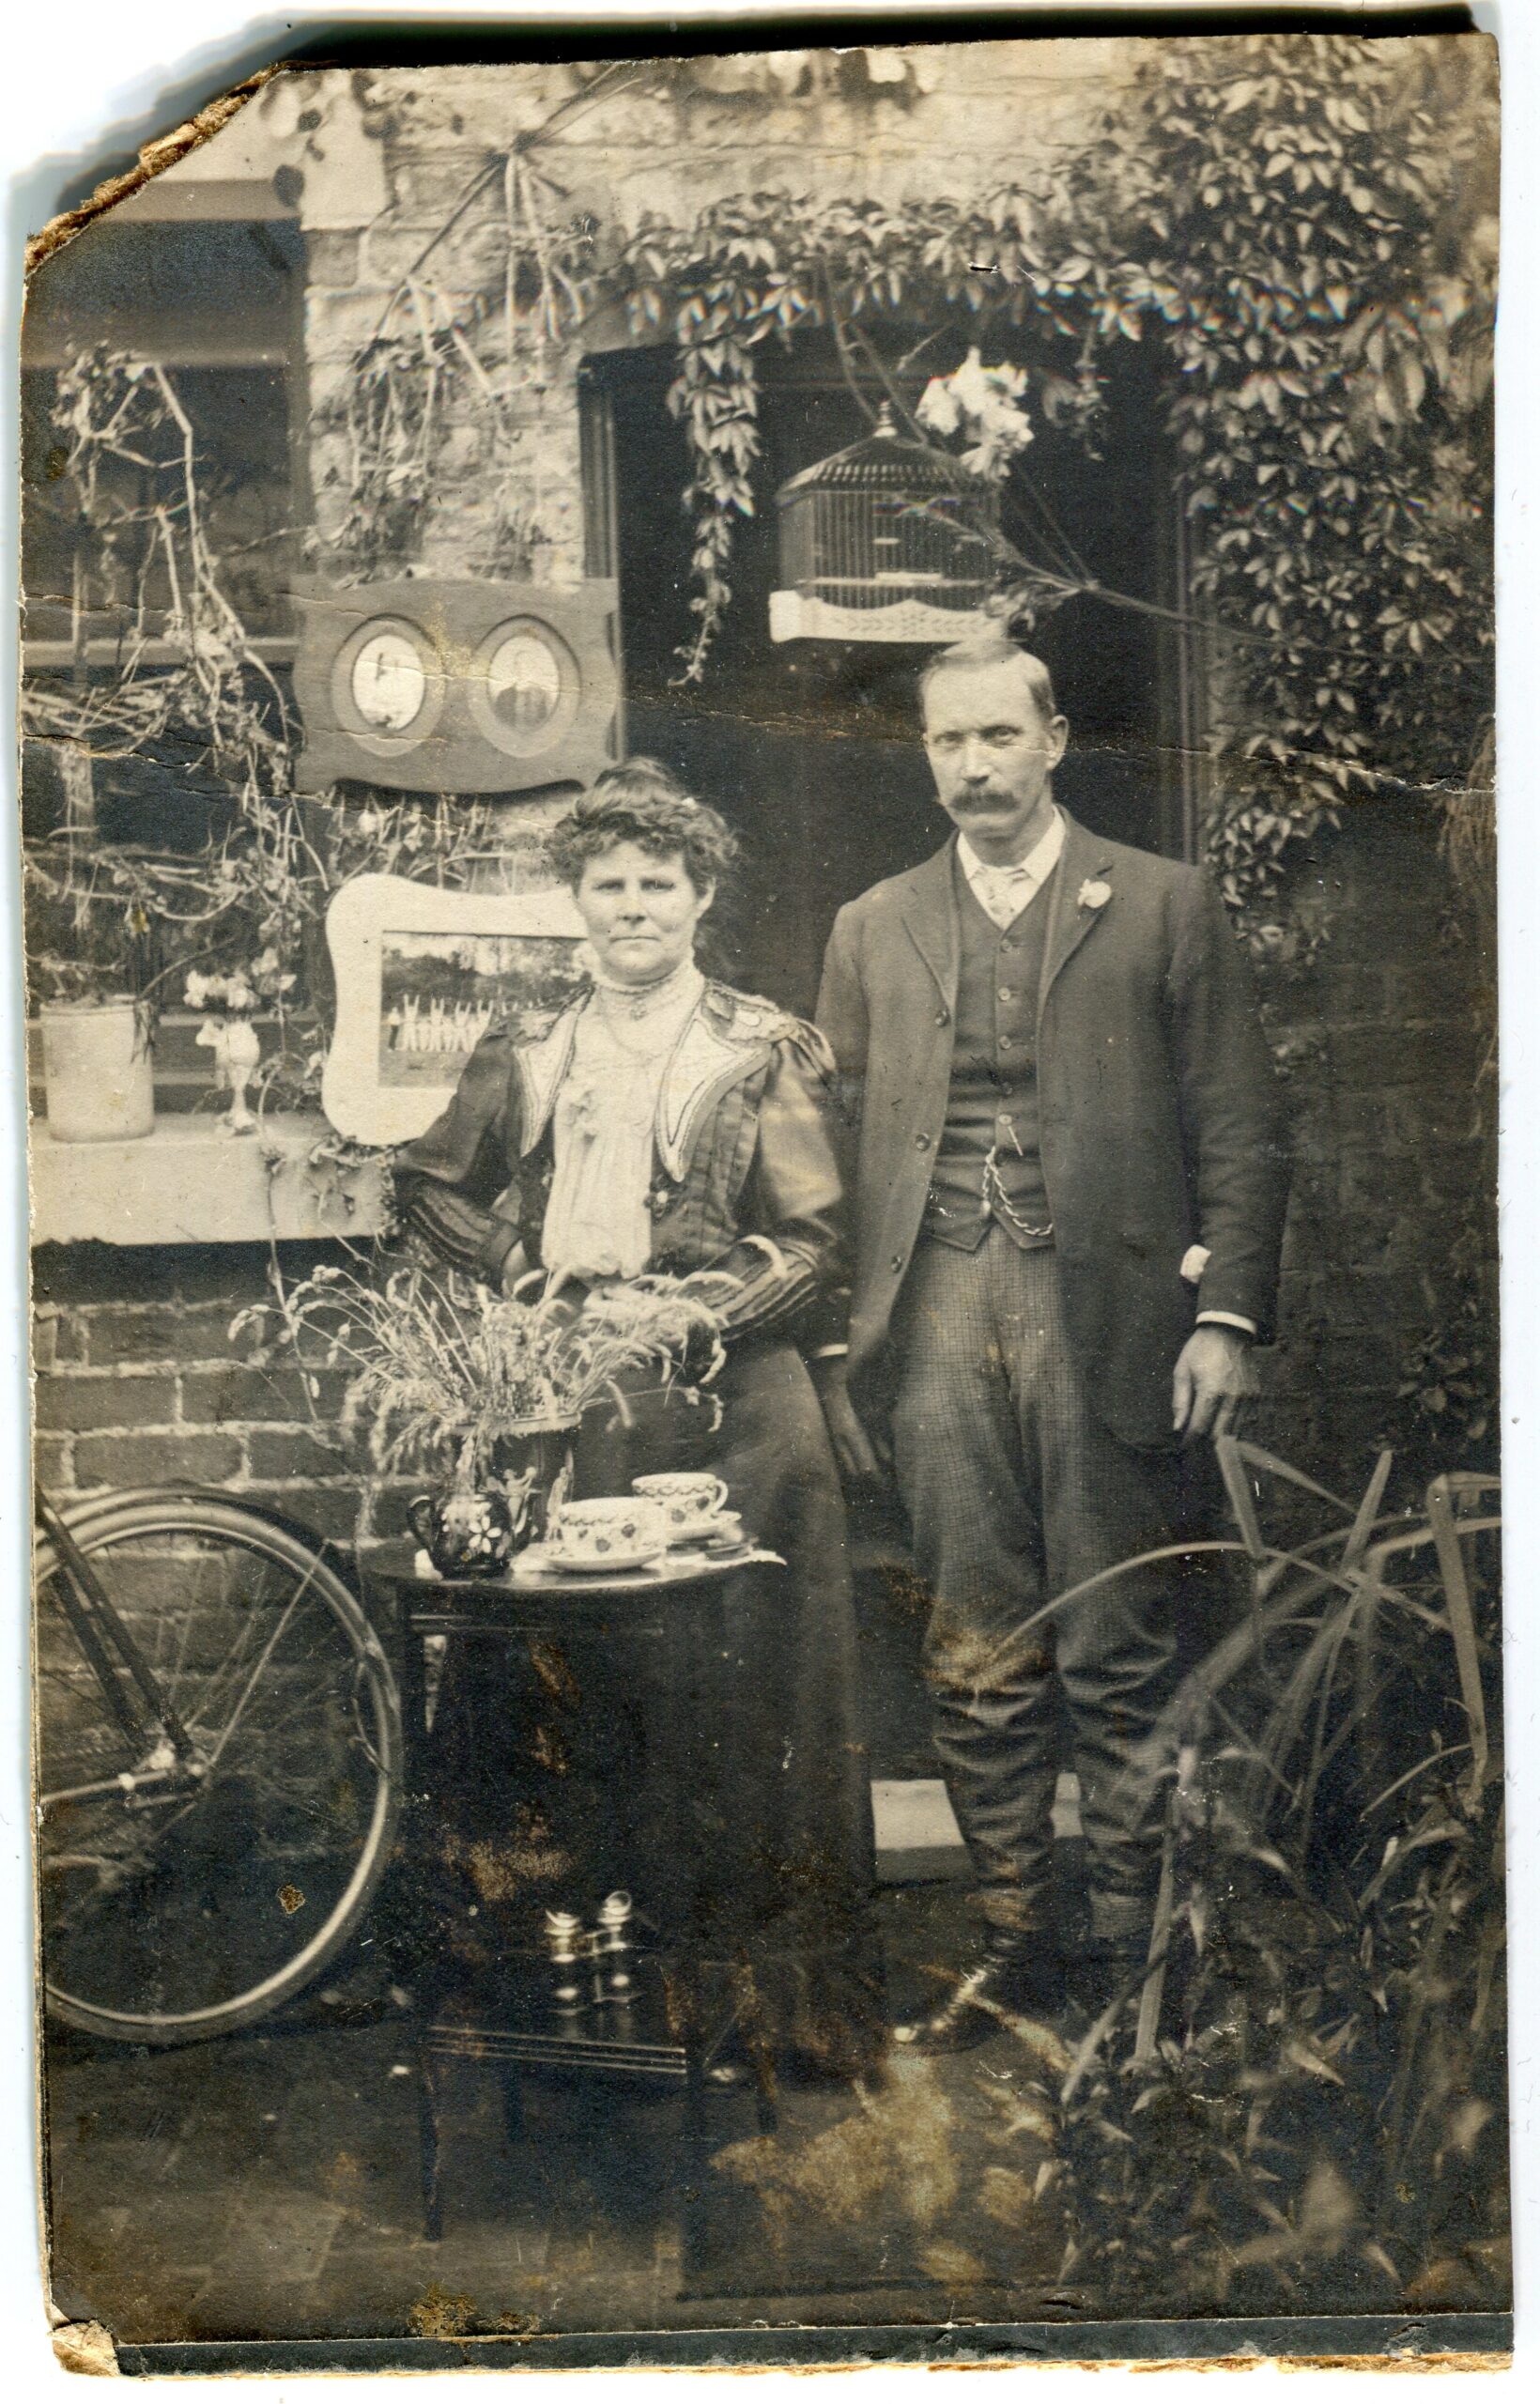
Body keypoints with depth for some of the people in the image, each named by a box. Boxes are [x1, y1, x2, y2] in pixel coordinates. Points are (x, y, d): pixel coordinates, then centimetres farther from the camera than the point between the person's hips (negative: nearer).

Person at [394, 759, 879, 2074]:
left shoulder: (769, 1051, 6)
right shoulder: (525, 1059, 16)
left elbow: (816, 1241, 0)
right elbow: (430, 1184, 27)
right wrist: (521, 1273, 10)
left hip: (732, 1391, -3)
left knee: (773, 1669, -4)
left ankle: (806, 1951, 8)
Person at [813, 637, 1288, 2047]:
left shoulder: (1165, 907, 6)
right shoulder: (874, 931, 15)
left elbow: (1240, 1129, 3)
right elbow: (837, 1153, 13)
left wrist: (1227, 1313, -7)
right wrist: (840, 1347, 6)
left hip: (1108, 1320, -2)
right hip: (939, 1332, 3)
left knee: (1121, 1662, 4)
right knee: (975, 1666, 7)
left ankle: (1135, 1946, 18)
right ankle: (1012, 1943, 21)